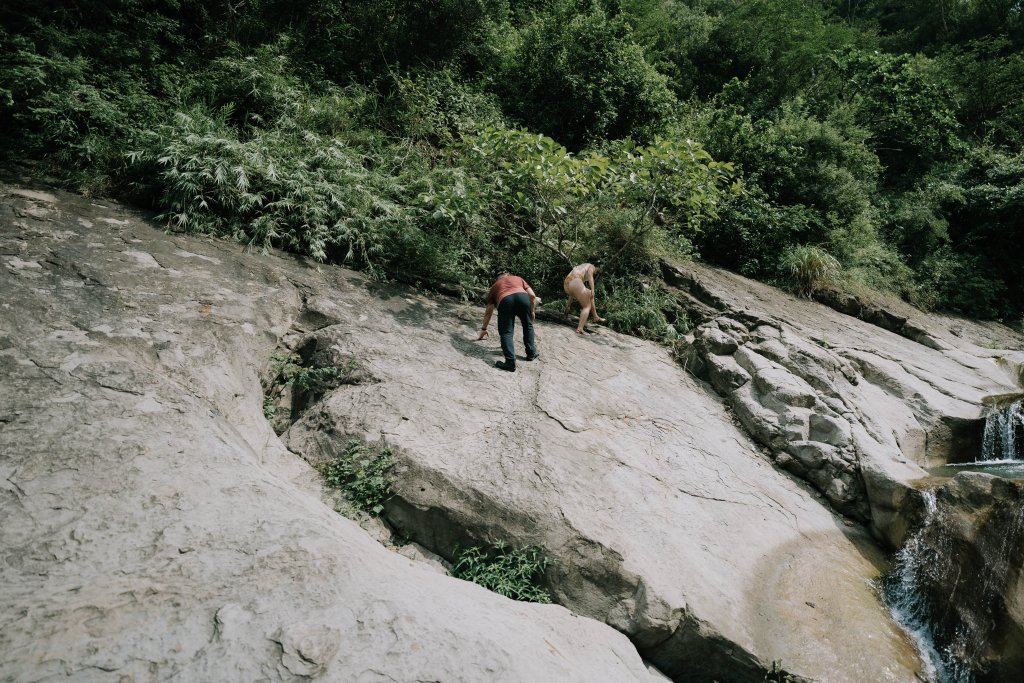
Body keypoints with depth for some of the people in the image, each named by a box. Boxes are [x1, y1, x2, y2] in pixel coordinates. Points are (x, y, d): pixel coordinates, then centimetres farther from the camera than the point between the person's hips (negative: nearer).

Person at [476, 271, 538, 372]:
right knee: (528, 325, 24)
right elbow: (532, 295, 21)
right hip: (522, 296, 1)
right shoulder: (518, 278, 38)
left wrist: (484, 329, 48)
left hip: (505, 300, -1)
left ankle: (510, 362, -9)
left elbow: (488, 312, 39)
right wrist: (532, 312, 32)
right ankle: (531, 353, 29)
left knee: (506, 332, 6)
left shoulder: (494, 286, 37)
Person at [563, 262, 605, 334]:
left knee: (590, 295, 28)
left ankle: (596, 317, 32)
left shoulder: (579, 270, 37)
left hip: (566, 285, 8)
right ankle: (579, 329, -10)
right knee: (587, 307, 5)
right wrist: (592, 290, -17)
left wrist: (569, 304, 36)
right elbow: (590, 275, -8)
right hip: (575, 283, -8)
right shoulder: (591, 266, 17)